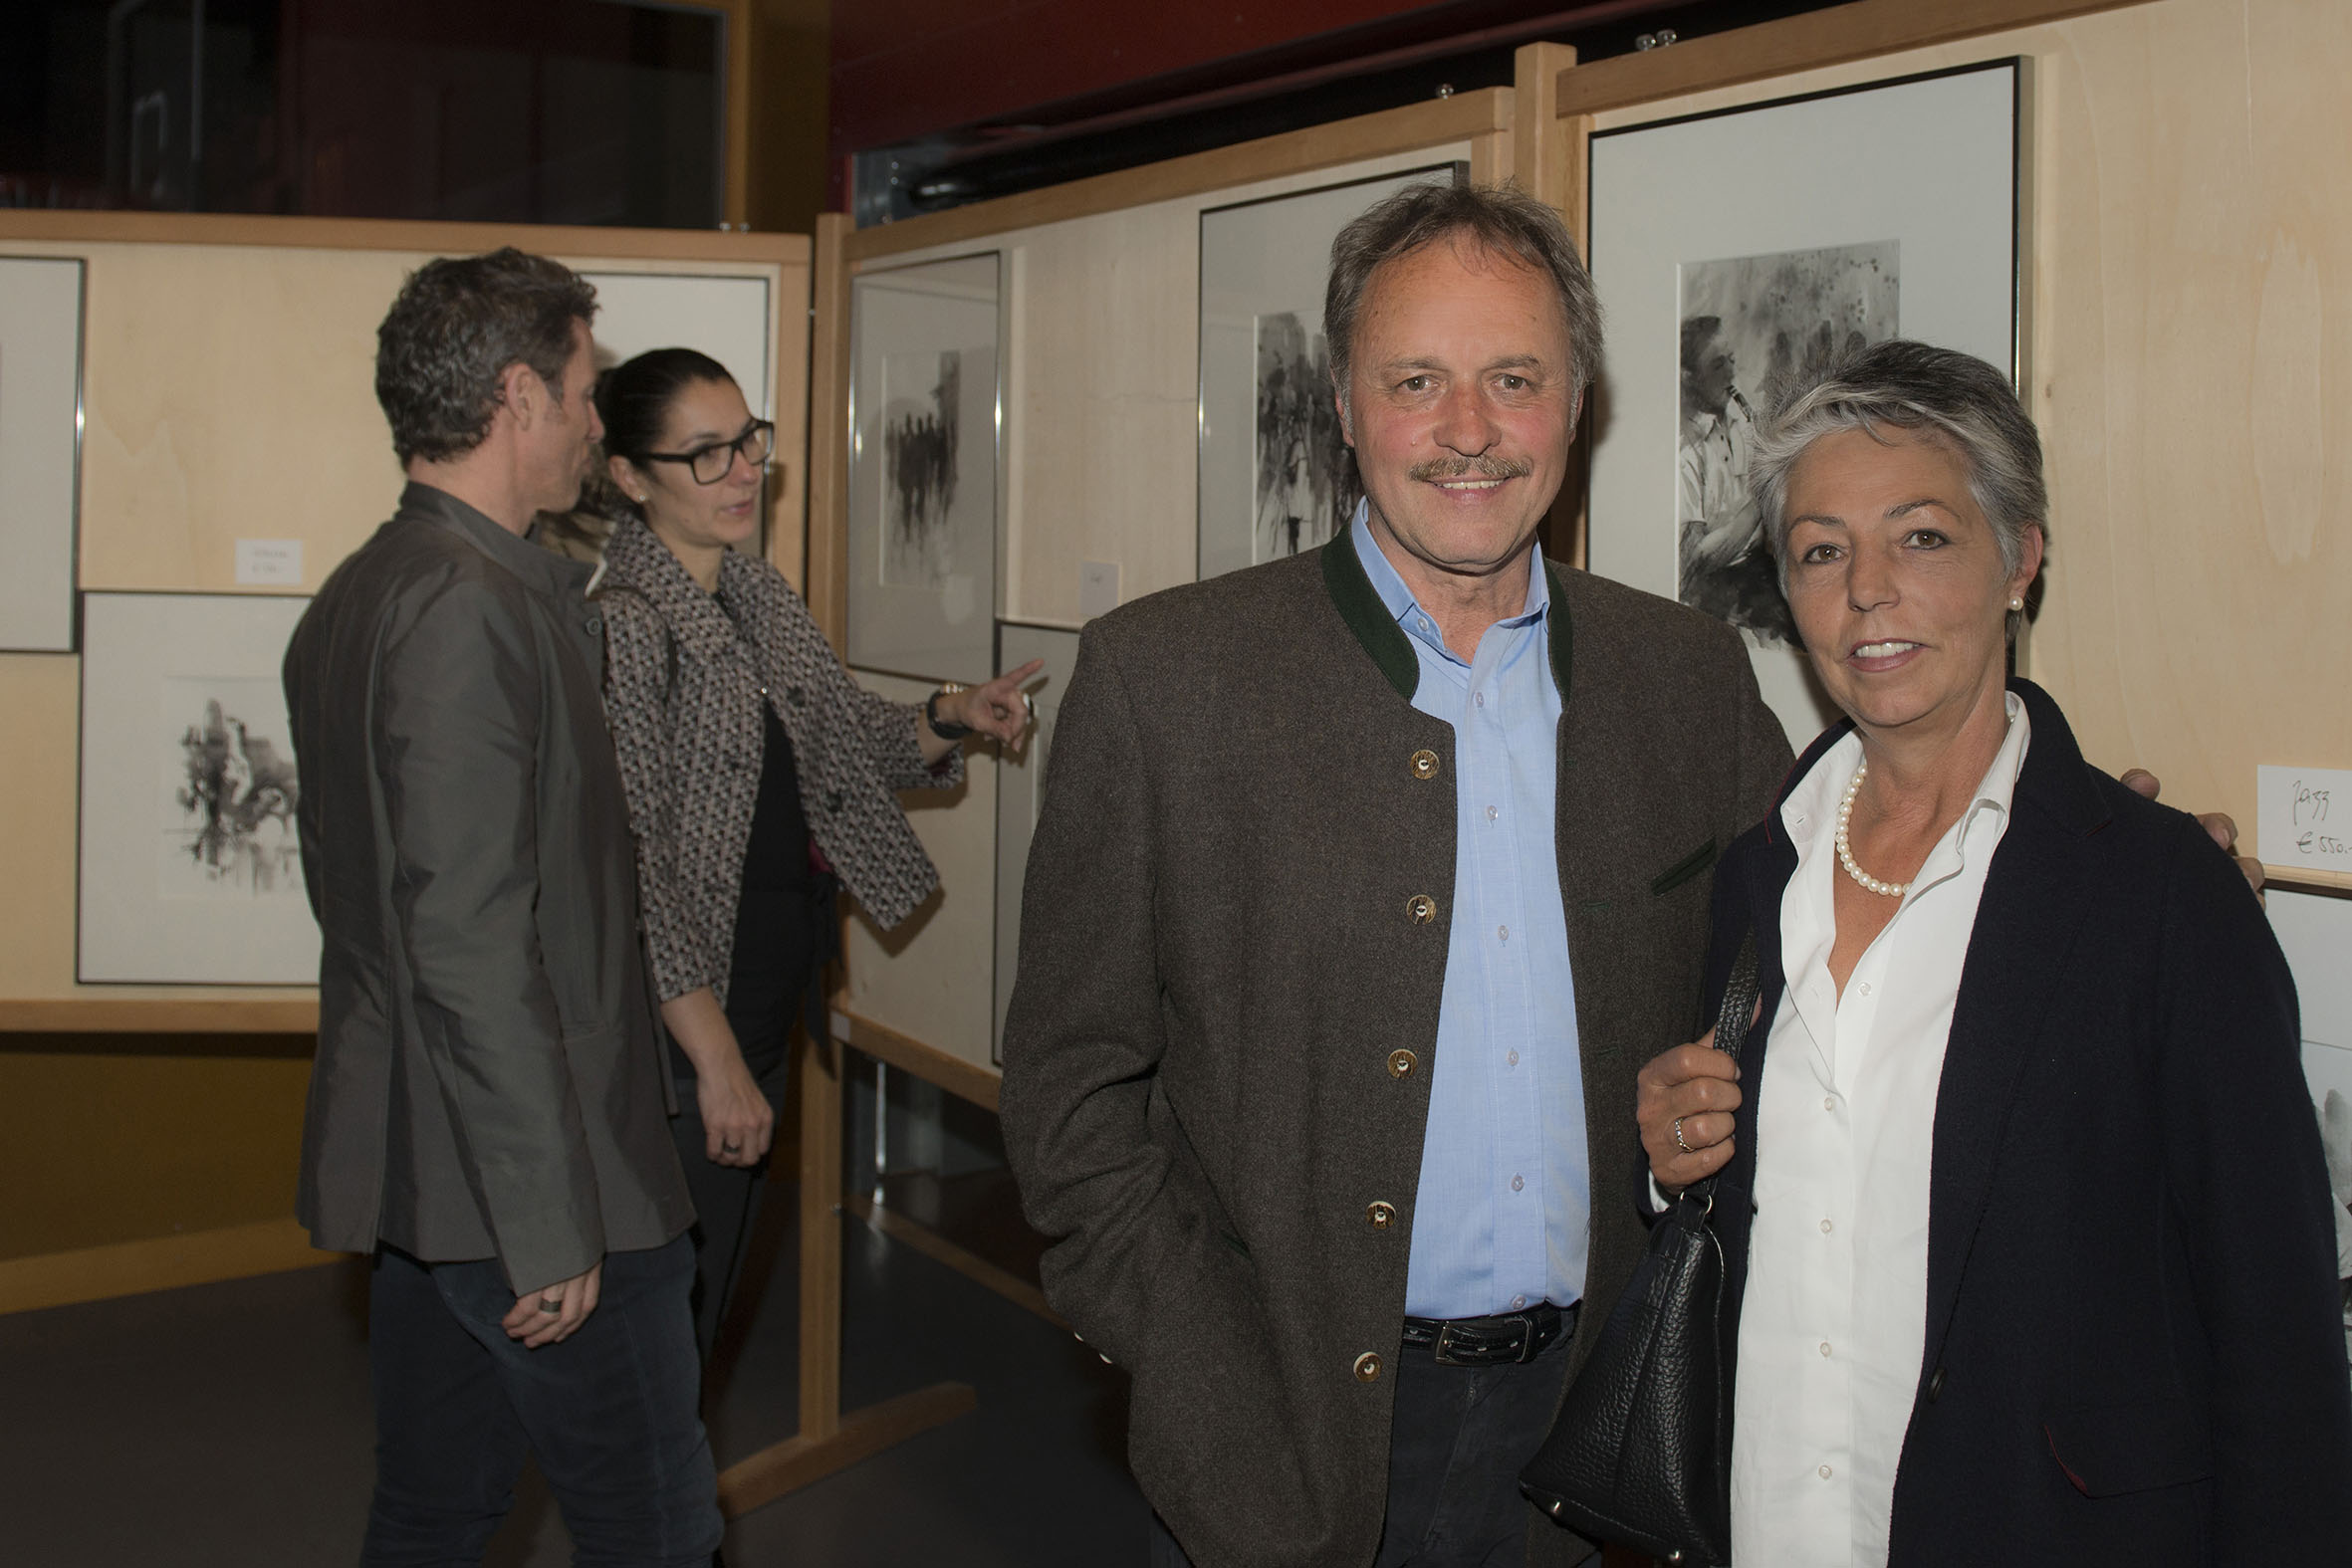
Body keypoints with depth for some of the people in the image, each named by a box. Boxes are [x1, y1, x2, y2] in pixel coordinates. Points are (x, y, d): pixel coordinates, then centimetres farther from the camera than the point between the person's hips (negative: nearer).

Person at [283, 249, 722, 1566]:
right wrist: (550, 1225, -21)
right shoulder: (468, 609, -19)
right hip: (517, 1180, -10)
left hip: (410, 1163, 10)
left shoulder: (359, 597, 13)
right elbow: (472, 940, -24)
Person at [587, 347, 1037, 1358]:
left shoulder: (762, 598, 8)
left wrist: (950, 718, -3)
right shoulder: (623, 628, -18)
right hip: (683, 1025, -8)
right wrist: (716, 1059, -20)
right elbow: (637, 873, -20)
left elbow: (855, 749, 18)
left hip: (767, 1011, 8)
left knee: (713, 1285, 18)